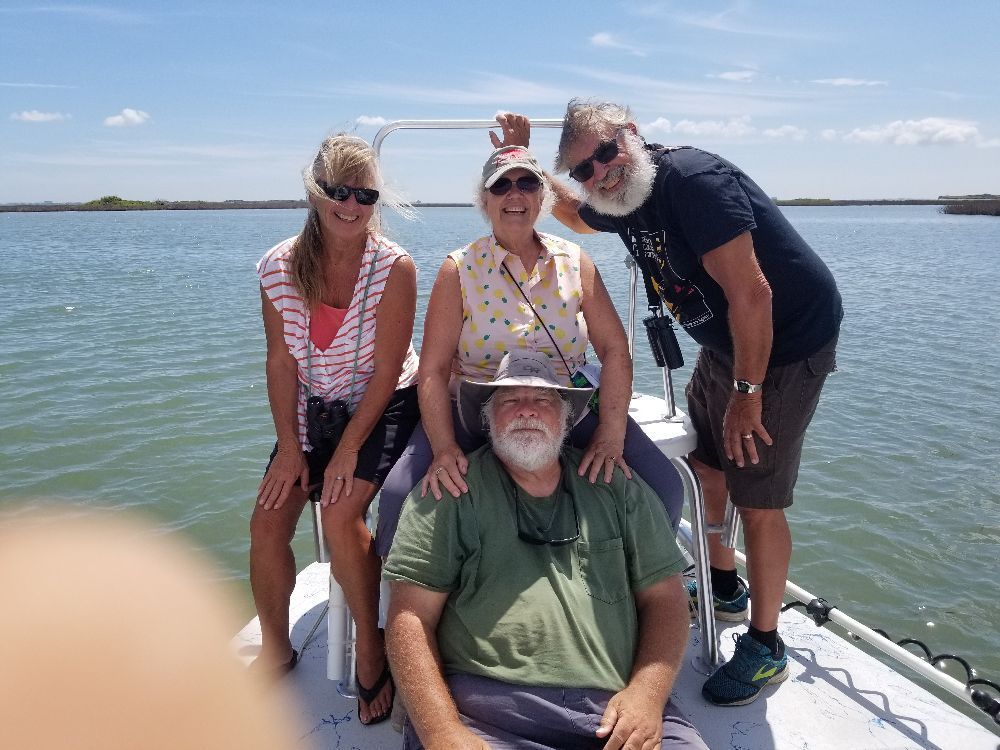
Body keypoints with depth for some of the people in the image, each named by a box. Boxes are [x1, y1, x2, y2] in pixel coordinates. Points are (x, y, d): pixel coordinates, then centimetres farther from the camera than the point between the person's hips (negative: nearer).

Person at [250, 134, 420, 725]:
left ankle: (372, 650, 1)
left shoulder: (394, 267, -17)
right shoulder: (279, 267, -7)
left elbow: (387, 371, -17)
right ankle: (275, 653, 19)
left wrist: (348, 450, -17)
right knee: (267, 521, -6)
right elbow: (281, 362, -4)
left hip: (382, 409, -4)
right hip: (312, 409, 4)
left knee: (340, 514, -22)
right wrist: (290, 447, -7)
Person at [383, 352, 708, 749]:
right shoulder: (450, 493, 2)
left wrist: (647, 693, -5)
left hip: (614, 712, 2)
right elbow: (412, 617, -2)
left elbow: (664, 597, 10)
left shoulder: (618, 489, 11)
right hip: (486, 713, -1)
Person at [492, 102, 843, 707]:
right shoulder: (622, 200, 1)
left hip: (787, 341, -8)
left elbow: (751, 294, -28)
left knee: (757, 498, -5)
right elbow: (575, 213, 26)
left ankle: (766, 647, 15)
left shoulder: (692, 180, -26)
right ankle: (725, 588, 38)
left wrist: (746, 391, -22)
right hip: (724, 343, 9)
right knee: (700, 463, 14)